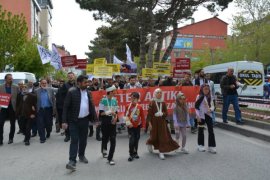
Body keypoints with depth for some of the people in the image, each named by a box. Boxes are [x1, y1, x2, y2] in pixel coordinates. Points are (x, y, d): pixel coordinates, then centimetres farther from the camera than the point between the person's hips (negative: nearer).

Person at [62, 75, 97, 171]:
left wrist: (95, 119, 8)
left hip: (85, 120, 5)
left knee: (83, 140, 15)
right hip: (74, 120, -5)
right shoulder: (71, 92, -10)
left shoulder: (88, 92, 6)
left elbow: (91, 106, 11)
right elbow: (66, 107, -11)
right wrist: (64, 121, -16)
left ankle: (81, 155, 34)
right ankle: (72, 160, -1)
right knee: (74, 140, -5)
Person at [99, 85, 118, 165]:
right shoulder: (103, 100, -10)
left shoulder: (115, 100, 3)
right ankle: (104, 150, 45)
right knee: (105, 138, 12)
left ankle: (110, 158, 5)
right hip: (105, 122, -3)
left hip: (112, 122, 3)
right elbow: (101, 113, -9)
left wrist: (115, 117, -8)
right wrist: (110, 112, -19)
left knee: (113, 140, -4)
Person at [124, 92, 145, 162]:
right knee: (132, 140, -8)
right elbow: (126, 115, -3)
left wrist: (143, 125, 4)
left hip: (137, 126, 2)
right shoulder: (128, 106, -7)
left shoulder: (140, 107, -4)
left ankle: (135, 153, 27)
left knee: (136, 140, 12)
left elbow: (142, 117, 3)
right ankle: (131, 154, 4)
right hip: (131, 126, -2)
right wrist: (128, 123, -12)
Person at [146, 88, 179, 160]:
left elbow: (166, 113, 6)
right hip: (154, 122, -3)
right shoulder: (152, 103, -7)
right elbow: (149, 114, -8)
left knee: (163, 137, -1)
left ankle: (161, 153, 7)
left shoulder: (163, 103, 3)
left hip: (162, 122, 3)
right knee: (154, 137, 8)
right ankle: (149, 143, 42)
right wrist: (149, 123, -12)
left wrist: (162, 114, -14)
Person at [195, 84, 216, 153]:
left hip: (208, 115, 3)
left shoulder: (210, 97, 6)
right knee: (201, 130, 8)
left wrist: (210, 109, -18)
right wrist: (198, 116, -11)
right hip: (201, 115, -3)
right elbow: (196, 107, -5)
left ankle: (211, 146, 7)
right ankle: (201, 145, 22)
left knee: (211, 130, 0)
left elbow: (212, 106, 4)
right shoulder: (199, 97, -4)